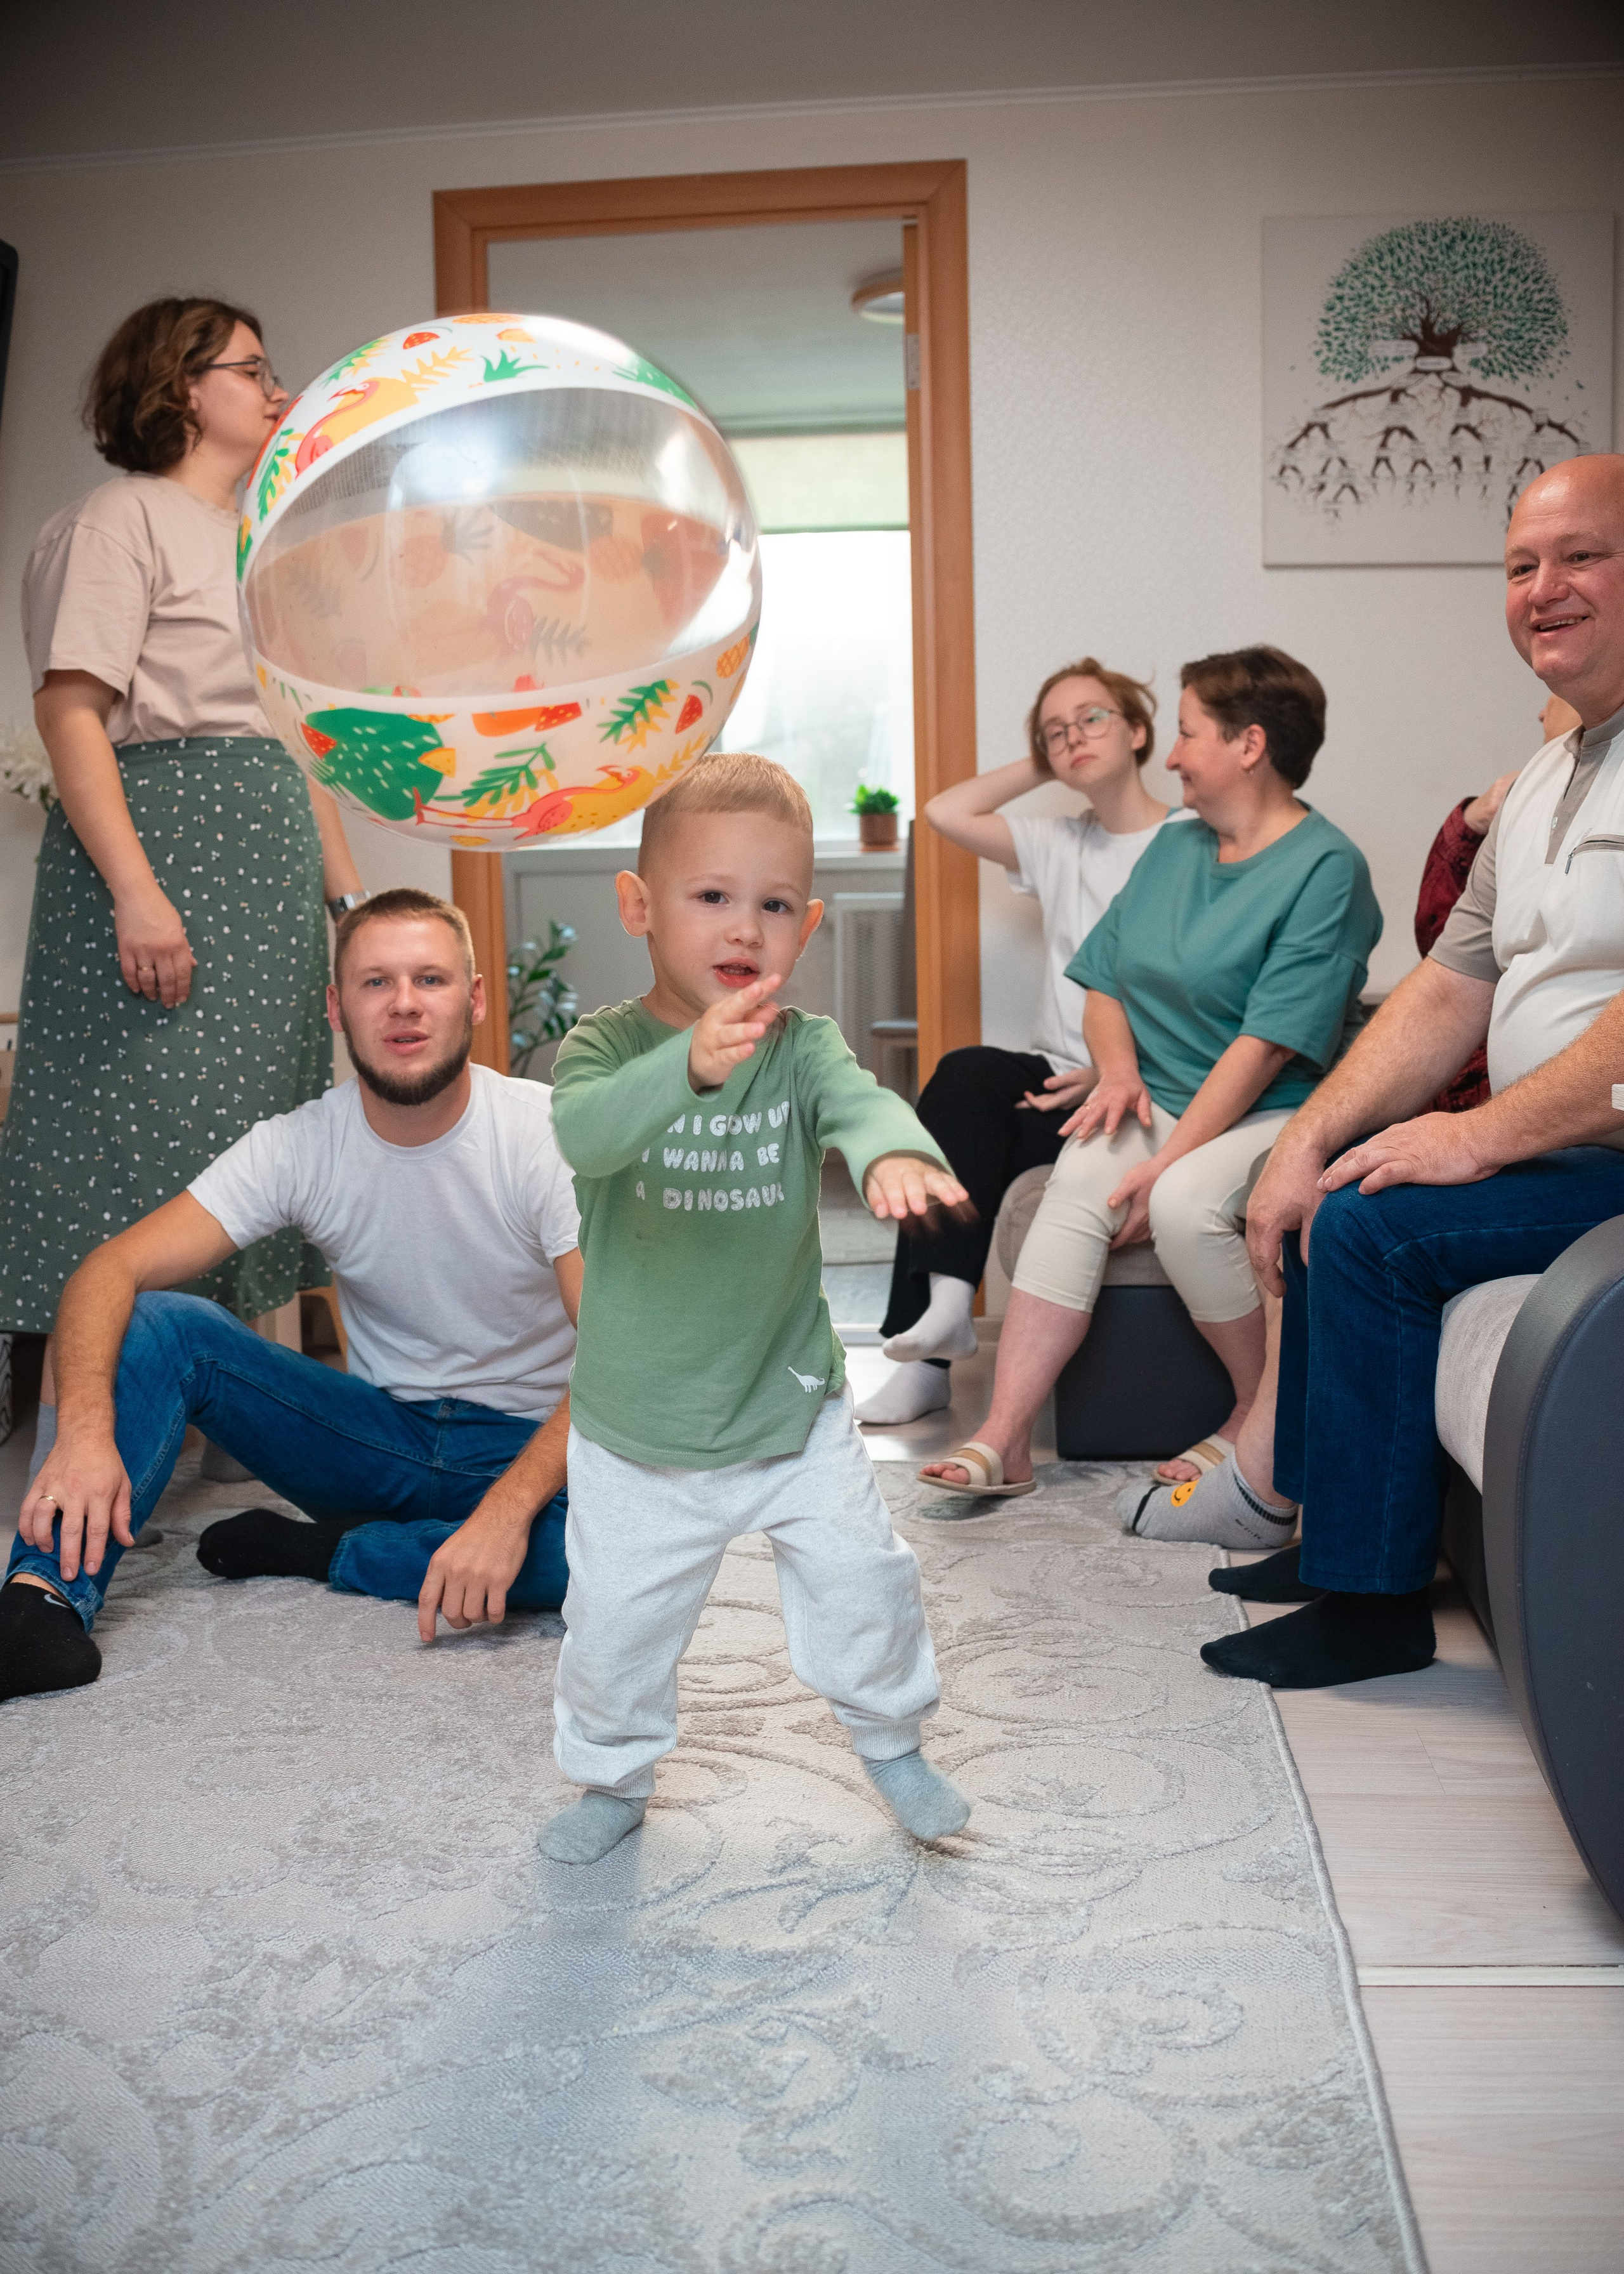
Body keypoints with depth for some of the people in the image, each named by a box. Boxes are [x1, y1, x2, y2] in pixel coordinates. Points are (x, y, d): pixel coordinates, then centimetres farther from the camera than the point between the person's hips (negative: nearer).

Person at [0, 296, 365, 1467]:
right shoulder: (121, 519, -2)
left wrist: (350, 893, 15)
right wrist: (136, 889, -23)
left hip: (270, 873, 8)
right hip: (162, 840, -8)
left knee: (255, 1137, 7)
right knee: (136, 1127, -10)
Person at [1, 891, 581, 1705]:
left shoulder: (553, 1133, -17)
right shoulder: (301, 1146, -9)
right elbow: (111, 1270, -16)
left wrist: (510, 1506, -39)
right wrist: (86, 1426, -37)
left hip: (528, 1444, -2)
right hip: (379, 1427, 2)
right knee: (161, 1322, -17)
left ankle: (322, 1551, -19)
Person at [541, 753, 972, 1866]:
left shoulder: (805, 1047, -10)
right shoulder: (607, 1044, -15)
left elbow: (861, 1102, -31)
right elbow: (585, 1132, -37)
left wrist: (896, 1152, -56)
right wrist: (690, 1066, -57)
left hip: (793, 1407, 1)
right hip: (638, 1428, -1)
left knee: (865, 1581, 7)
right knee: (617, 1620, 9)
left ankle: (892, 1739, 36)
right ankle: (614, 1776, 38)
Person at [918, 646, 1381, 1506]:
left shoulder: (1326, 869, -9)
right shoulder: (1173, 847, 15)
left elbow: (1267, 1044, -17)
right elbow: (1103, 985, 17)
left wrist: (1168, 1161, -21)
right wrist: (1120, 1071, -5)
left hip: (1275, 1114, -5)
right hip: (1155, 1102, 6)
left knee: (1185, 1203, -34)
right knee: (1075, 1185, -25)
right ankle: (1005, 1438, -28)